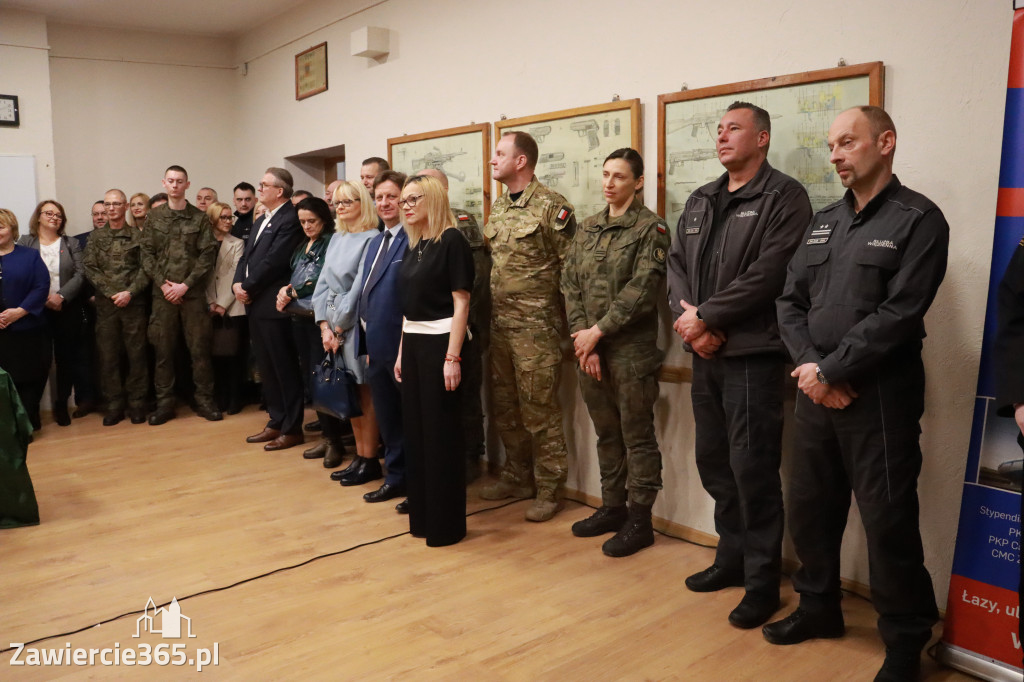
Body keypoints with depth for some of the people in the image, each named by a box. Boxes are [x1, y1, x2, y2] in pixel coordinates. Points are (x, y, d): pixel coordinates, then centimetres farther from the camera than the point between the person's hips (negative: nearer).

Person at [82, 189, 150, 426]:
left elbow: (145, 269, -1)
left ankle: (136, 403, 11)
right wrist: (112, 293, -9)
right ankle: (114, 405, 12)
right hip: (105, 304, 2)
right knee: (108, 356, 4)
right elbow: (89, 268, 3)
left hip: (134, 303, -2)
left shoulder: (137, 236, 5)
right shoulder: (96, 238, 10)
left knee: (137, 354, 2)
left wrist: (129, 293, -13)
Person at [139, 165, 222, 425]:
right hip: (163, 293, 2)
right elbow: (147, 254, 6)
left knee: (199, 348, 1)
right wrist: (163, 284, -7)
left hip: (192, 293, -1)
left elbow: (208, 255, -3)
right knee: (163, 349, 5)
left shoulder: (199, 218, 3)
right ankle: (164, 403, 13)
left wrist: (185, 285, -10)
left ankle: (204, 400, 11)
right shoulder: (153, 217, 9)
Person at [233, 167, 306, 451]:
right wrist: (238, 284, -1)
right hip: (254, 303, 9)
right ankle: (276, 422, 24)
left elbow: (273, 261, -19)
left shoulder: (290, 219, -12)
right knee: (266, 367, 14)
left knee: (284, 368, -1)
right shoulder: (261, 220, 19)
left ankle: (292, 428, 7)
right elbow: (247, 255, 16)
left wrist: (248, 287, -12)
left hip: (272, 305, -9)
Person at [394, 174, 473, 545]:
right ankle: (422, 514, 25)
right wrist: (401, 350, 14)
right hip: (413, 344, 8)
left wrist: (452, 357, -19)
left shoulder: (452, 241, -10)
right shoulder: (414, 245, 13)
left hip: (440, 343, -8)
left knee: (442, 433, 0)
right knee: (416, 431, 12)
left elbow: (461, 304, -14)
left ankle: (447, 523, 12)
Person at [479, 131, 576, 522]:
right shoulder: (498, 207, 14)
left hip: (535, 327, -8)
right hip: (499, 324, 8)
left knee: (539, 410, -1)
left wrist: (563, 321, -10)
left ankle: (548, 490, 12)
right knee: (505, 408, 14)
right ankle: (517, 477, 30)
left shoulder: (551, 206, -10)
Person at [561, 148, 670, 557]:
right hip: (589, 351, 6)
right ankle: (612, 508, 30)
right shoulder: (587, 229, 13)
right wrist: (583, 339, -4)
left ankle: (639, 521, 15)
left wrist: (598, 332, -14)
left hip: (631, 351, -6)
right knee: (606, 435, 16)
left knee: (637, 438, 4)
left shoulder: (650, 228, -5)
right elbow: (570, 285, 7)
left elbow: (643, 289, -14)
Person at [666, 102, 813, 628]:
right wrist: (686, 318, -6)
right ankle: (732, 558, 32)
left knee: (752, 470, -3)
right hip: (705, 353, 7)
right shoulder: (699, 202, 17)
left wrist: (704, 316, -13)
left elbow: (767, 274, -17)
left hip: (753, 354, -7)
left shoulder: (783, 197, -6)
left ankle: (762, 581, 13)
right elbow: (676, 264, 11)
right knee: (713, 462, 15)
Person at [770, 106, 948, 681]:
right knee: (810, 507, 14)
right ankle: (820, 606, 34)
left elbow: (898, 314, -16)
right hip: (817, 391, 6)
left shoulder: (918, 219, -5)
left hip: (880, 395, -6)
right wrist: (810, 366, -8)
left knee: (888, 521, 2)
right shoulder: (823, 222, 14)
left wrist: (831, 371, -15)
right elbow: (791, 301, 7)